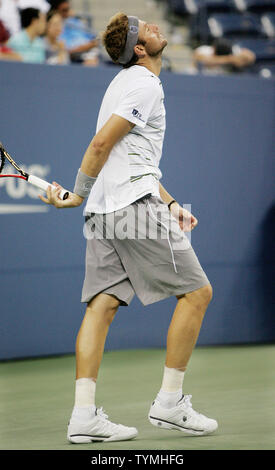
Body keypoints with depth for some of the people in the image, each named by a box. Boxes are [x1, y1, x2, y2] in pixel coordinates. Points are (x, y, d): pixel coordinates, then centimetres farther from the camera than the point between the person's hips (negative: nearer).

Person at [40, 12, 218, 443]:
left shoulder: (130, 81, 24)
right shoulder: (146, 84, -8)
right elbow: (102, 143, -14)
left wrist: (170, 204, 21)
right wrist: (78, 196, -5)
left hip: (105, 213, 9)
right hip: (136, 206, -9)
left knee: (102, 304, 2)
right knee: (196, 292, -1)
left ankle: (84, 415, -5)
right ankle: (169, 403, 0)